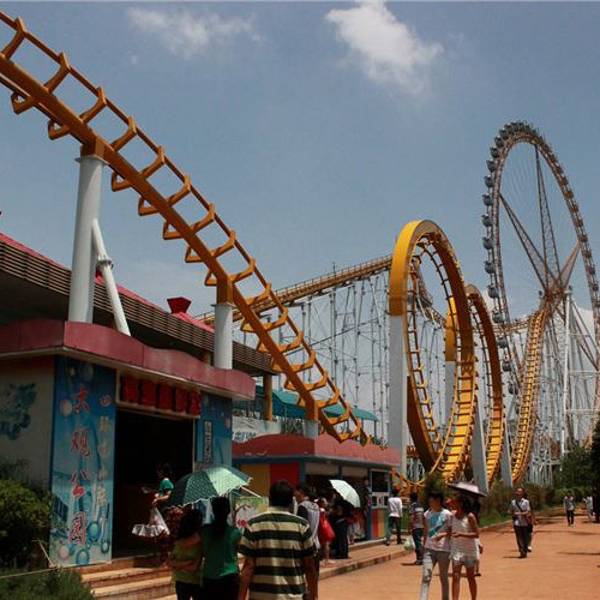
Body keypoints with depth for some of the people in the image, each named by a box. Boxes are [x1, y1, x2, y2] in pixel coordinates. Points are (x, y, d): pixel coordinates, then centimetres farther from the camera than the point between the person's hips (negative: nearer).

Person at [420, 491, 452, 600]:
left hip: (443, 550, -3)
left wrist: (443, 534, -23)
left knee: (443, 577, 9)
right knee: (426, 576, -8)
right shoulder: (428, 514, 7)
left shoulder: (447, 514, -7)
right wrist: (424, 546, 17)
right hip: (429, 549, 3)